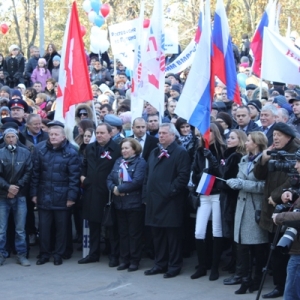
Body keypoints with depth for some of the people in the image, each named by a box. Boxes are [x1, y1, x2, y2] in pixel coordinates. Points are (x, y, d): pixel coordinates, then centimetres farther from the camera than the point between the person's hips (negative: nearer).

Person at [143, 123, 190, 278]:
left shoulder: (180, 152, -6)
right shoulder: (154, 153, 19)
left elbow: (183, 176, -14)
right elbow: (148, 175, 21)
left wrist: (170, 191, -18)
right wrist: (145, 195, 12)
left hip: (170, 201, -8)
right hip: (154, 200, 8)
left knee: (172, 234, -1)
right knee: (157, 234, 12)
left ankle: (174, 266, 5)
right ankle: (160, 264, 21)